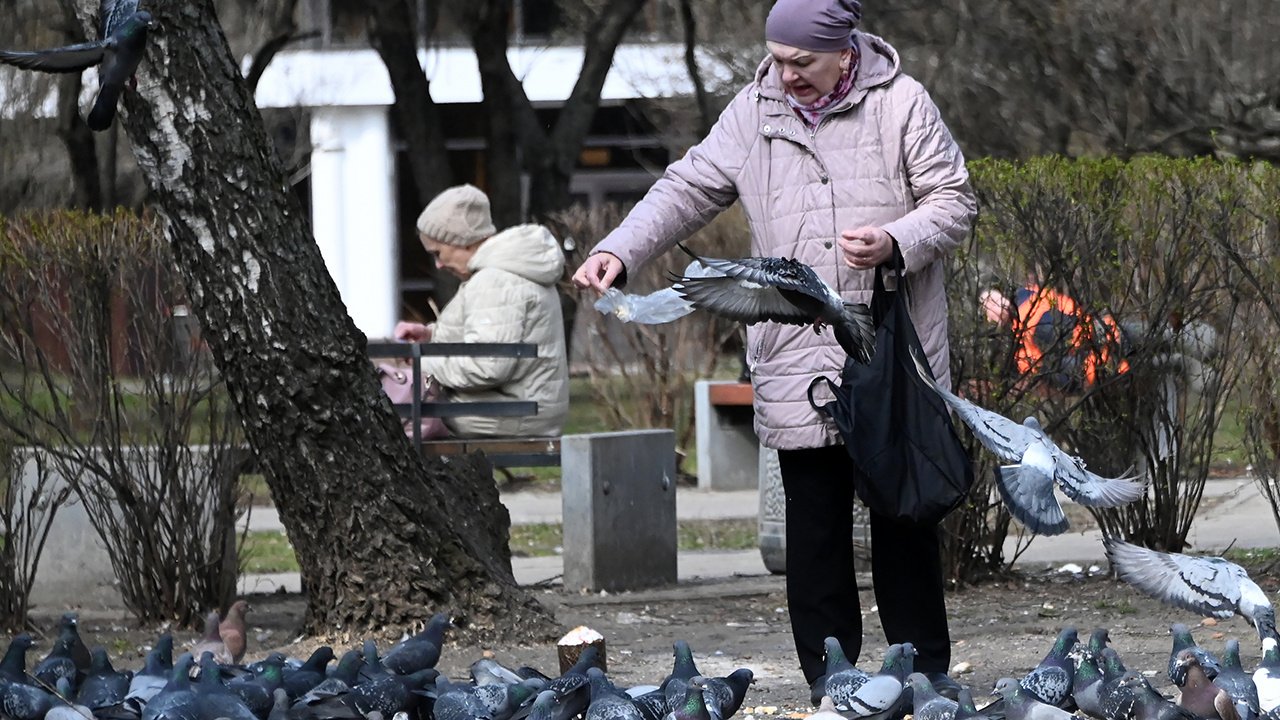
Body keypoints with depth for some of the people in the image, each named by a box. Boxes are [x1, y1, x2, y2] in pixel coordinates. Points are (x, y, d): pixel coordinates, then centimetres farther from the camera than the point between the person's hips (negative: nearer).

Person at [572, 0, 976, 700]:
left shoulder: (901, 104, -2)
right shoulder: (754, 111, 6)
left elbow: (954, 200, 0)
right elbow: (688, 189, 9)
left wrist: (897, 241, -18)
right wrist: (619, 251, -4)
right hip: (795, 361, 2)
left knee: (905, 514, 5)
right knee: (814, 524, 3)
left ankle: (927, 669, 16)